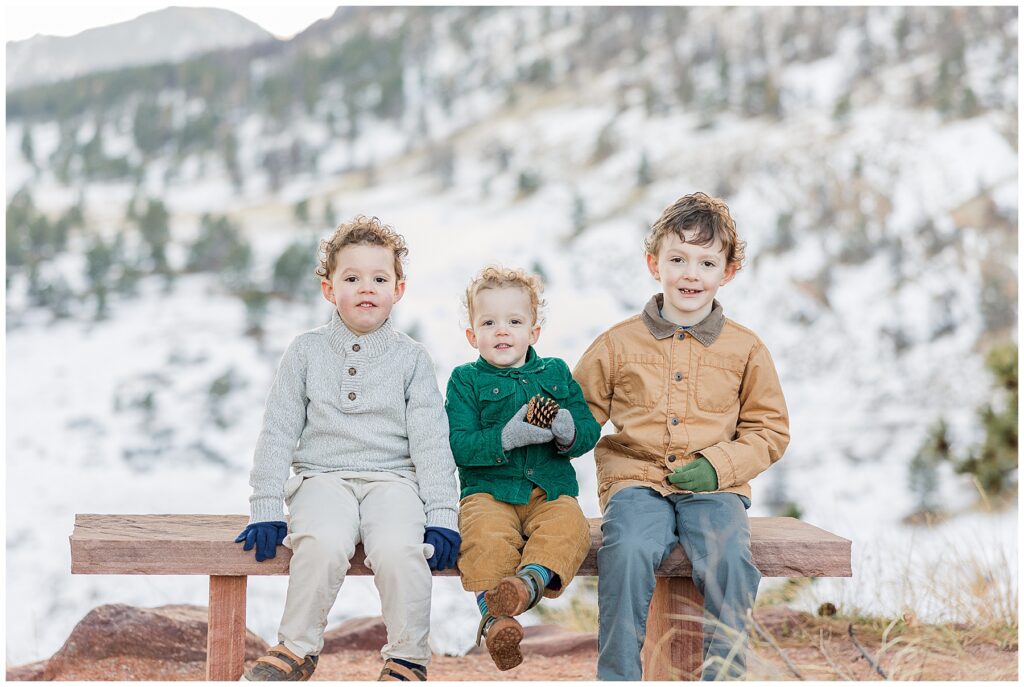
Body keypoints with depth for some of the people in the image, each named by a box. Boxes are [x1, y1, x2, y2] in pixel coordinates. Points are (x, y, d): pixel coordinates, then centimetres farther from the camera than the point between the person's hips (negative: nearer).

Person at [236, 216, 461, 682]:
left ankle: (408, 659, -10)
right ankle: (297, 649, -13)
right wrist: (266, 511, -1)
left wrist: (441, 517, -4)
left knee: (398, 549, -31)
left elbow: (431, 442, 5)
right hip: (323, 477, 0)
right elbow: (278, 432, 8)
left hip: (392, 480, 0)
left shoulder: (411, 358, 8)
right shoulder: (307, 351, 9)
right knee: (324, 544, -33)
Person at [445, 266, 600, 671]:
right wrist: (509, 436, -19)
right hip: (487, 490, -2)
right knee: (486, 534, -34)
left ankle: (531, 578, -54)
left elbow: (590, 432, 10)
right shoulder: (466, 380, 7)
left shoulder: (555, 373, 15)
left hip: (550, 490, 2)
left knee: (569, 527, -31)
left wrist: (568, 432, -14)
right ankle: (494, 618, -39)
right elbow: (458, 446, -5)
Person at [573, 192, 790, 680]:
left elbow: (770, 429, 11)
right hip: (637, 479, 0)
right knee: (627, 551, -31)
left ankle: (724, 674, -13)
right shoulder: (619, 343, 9)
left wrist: (718, 464, -5)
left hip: (713, 487, 1)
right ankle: (617, 676, -17)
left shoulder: (745, 349, 9)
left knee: (730, 557, -29)